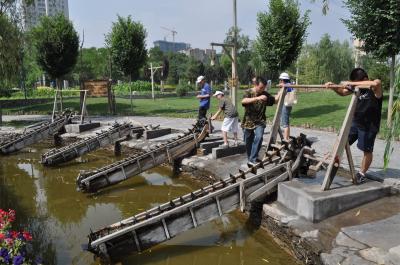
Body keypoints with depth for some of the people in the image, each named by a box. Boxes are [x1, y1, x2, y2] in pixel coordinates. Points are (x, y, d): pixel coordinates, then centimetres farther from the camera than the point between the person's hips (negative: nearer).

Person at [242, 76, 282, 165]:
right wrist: (258, 98, -41)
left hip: (260, 122, 1)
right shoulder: (248, 92, -9)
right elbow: (244, 101, -30)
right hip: (248, 122, -1)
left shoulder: (265, 94, 2)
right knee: (248, 143, 10)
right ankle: (250, 159, 33)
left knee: (259, 137, -24)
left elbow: (275, 99, 11)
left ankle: (253, 160, -18)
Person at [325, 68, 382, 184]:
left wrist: (351, 83, -40)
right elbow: (342, 92, 17)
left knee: (367, 150, 6)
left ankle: (361, 174, 21)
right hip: (355, 122, 5)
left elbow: (375, 83, -41)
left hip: (369, 126, -5)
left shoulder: (375, 88, -16)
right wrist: (333, 86, -3)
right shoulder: (356, 87, 1)